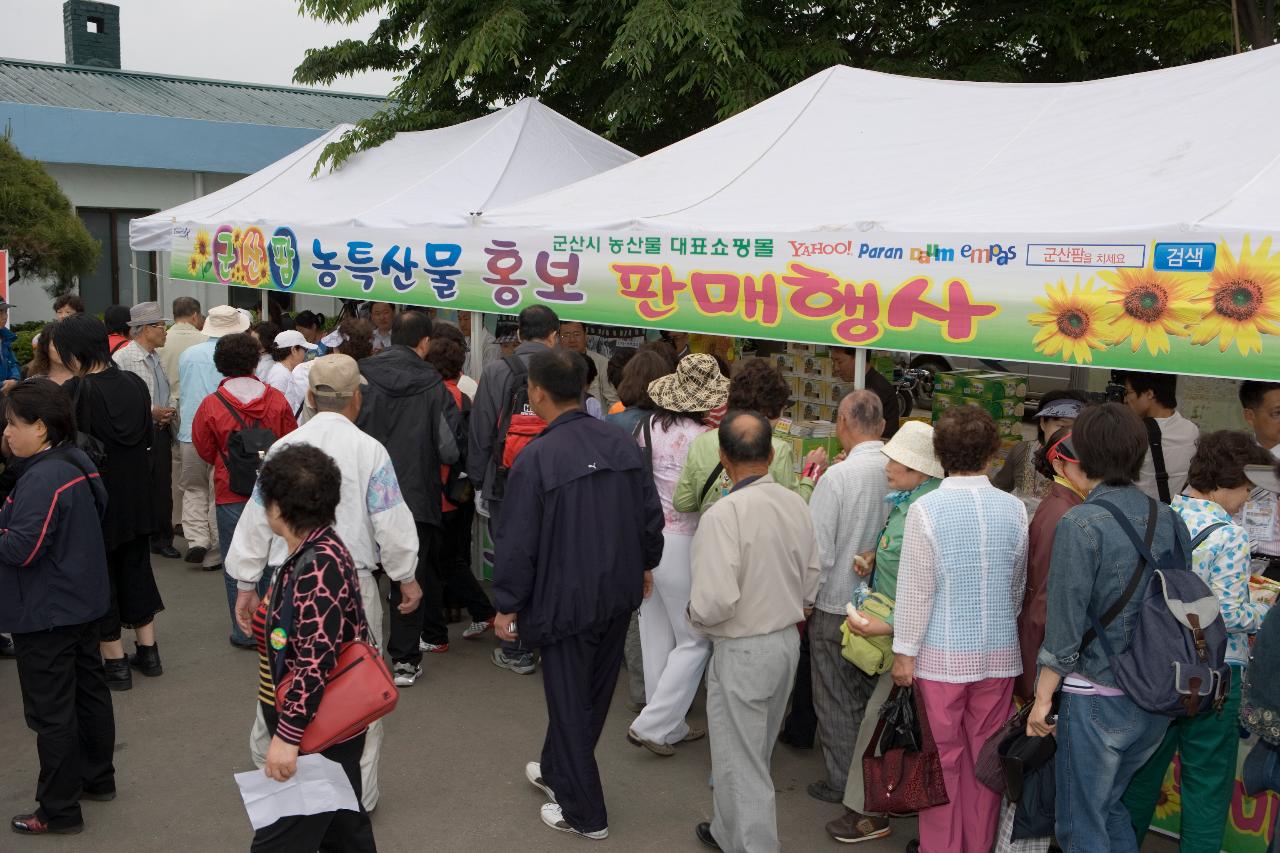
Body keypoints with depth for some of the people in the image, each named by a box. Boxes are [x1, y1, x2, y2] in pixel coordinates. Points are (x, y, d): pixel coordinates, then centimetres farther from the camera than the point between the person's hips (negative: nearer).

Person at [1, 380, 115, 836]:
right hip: (83, 604, 10)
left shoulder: (44, 478, -24)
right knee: (89, 691, 20)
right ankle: (97, 778, 35)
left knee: (51, 712, 1)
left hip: (47, 615, -10)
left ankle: (58, 810, 12)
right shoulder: (75, 464, 6)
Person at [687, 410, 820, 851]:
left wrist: (694, 615, -7)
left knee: (741, 763, 8)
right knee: (754, 753, 25)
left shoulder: (723, 514, -25)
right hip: (788, 642, 8)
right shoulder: (796, 504, -4)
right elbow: (812, 578, 5)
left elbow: (714, 602, -28)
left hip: (742, 652, -8)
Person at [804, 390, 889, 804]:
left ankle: (842, 782, 21)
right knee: (872, 692, 21)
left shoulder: (837, 476, -21)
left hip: (836, 604, -5)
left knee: (836, 700, 10)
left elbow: (818, 552, -19)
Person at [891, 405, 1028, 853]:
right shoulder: (1014, 508, -2)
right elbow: (1019, 586, 10)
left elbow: (916, 590, -12)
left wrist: (905, 652, -3)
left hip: (943, 653, -3)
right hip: (1000, 652, 4)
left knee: (943, 760, 8)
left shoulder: (926, 509, -14)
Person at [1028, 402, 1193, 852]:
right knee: (1109, 804, 25)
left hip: (1097, 698, -6)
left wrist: (1043, 698, -8)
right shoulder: (1169, 519, 1)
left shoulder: (1081, 524, -17)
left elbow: (1065, 624, -16)